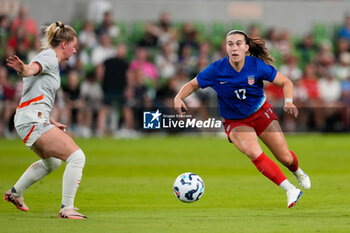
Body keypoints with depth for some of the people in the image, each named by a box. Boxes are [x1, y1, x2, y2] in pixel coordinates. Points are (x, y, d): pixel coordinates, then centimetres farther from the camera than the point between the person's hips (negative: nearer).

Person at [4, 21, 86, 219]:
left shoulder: (52, 61, 22)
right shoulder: (49, 58, -8)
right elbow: (32, 69, -32)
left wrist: (51, 122, 28)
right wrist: (22, 68, -54)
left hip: (34, 120, 11)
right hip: (32, 120, -11)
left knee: (52, 162, 33)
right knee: (77, 157, -18)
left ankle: (15, 193, 44)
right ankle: (66, 208, -18)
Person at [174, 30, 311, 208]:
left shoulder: (257, 66, -19)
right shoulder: (217, 69, -19)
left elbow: (285, 82, -9)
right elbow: (192, 85, -7)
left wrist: (289, 102, -27)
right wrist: (178, 98, -27)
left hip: (261, 113, 1)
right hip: (235, 122, -1)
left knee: (285, 158, 3)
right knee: (254, 153, -29)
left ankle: (297, 172, 43)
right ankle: (290, 190, -20)